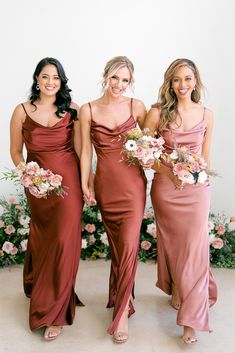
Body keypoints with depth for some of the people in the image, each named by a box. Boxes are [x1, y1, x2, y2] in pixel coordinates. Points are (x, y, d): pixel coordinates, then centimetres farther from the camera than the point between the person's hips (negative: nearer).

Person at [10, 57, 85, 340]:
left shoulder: (71, 110, 1)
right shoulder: (22, 111, 1)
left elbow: (80, 148, 1)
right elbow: (16, 151, 7)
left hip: (68, 181, -1)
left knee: (64, 241, -4)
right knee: (41, 241, 14)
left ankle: (53, 312, 13)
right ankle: (39, 290, 42)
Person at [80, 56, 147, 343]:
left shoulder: (136, 106, -1)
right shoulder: (88, 110, 1)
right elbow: (86, 150, 2)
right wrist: (84, 186, 0)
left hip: (132, 182, -1)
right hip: (105, 183, 1)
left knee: (128, 245, -6)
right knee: (115, 243, 14)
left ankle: (122, 311, 8)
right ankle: (123, 296, 36)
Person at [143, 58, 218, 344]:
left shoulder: (206, 115, 3)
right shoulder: (158, 112, -5)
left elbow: (205, 156, 11)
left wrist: (205, 179, 7)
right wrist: (168, 170, -15)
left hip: (196, 189, 1)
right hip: (165, 186, -1)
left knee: (194, 248, -2)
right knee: (171, 242, 13)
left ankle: (191, 319, 10)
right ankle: (177, 290, 41)